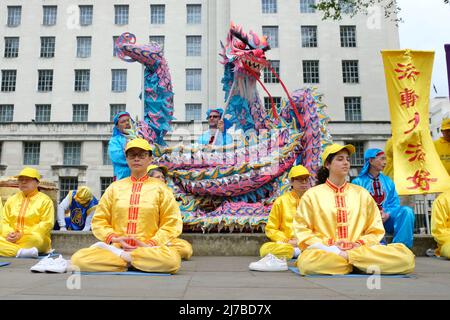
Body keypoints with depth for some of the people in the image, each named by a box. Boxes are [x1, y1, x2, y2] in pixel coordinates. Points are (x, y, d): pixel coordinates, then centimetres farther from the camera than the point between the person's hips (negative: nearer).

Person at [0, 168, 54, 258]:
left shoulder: (45, 200, 2)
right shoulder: (11, 199, 19)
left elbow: (46, 224, -7)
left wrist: (23, 234, -14)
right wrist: (8, 233, -8)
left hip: (32, 238, -4)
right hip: (10, 239, 5)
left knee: (34, 239, -38)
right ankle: (20, 252, -36)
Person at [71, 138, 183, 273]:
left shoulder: (160, 188, 8)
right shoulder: (115, 187, 14)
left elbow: (172, 223, 3)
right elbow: (99, 221, 12)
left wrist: (150, 244, -11)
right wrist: (114, 239, -7)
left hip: (148, 249, 0)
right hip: (117, 246, 1)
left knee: (172, 259, -35)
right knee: (78, 259, -24)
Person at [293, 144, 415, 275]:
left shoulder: (362, 194, 15)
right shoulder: (312, 195, 7)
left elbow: (375, 230, 15)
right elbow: (302, 230, 3)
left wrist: (360, 244, -6)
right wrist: (328, 248, -12)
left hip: (360, 249, 2)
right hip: (327, 252, -1)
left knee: (406, 256, -24)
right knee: (308, 263, -38)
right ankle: (363, 265, -16)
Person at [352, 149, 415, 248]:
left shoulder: (388, 181, 17)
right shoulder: (358, 182, 5)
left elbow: (394, 203, 10)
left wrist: (387, 214, -12)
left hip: (387, 218, 4)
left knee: (406, 211, -24)